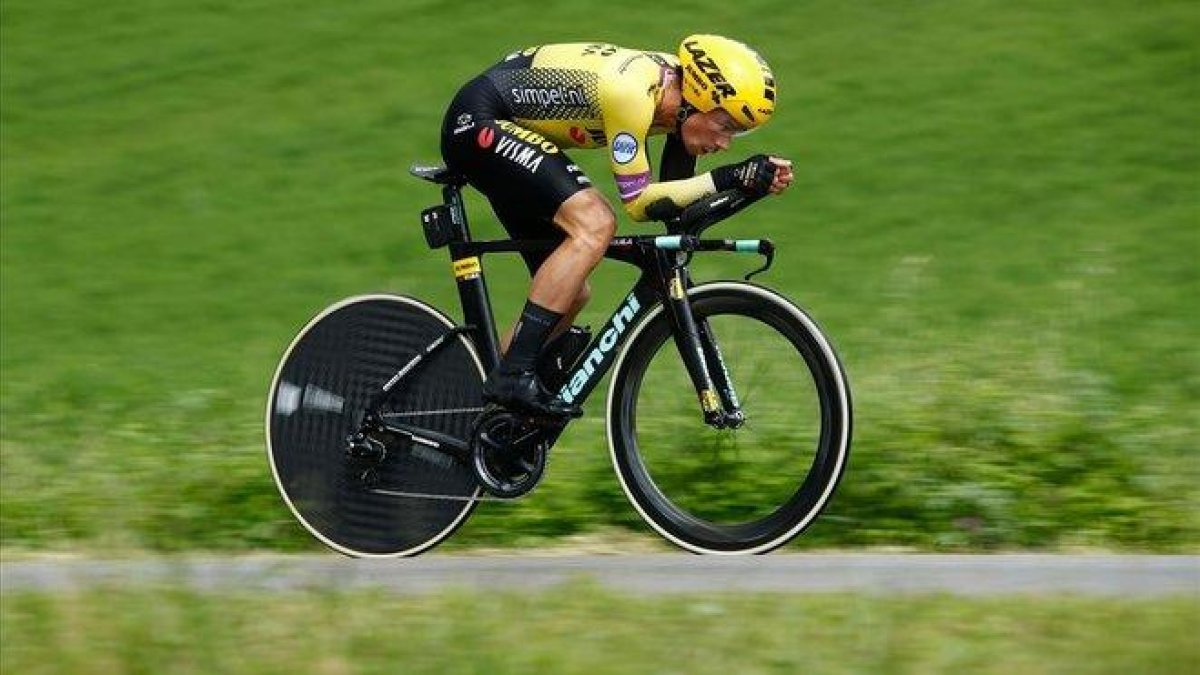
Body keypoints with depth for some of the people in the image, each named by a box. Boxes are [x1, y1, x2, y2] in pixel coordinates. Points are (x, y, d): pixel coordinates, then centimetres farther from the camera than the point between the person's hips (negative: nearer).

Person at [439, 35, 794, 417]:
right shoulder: (633, 93, -29)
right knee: (594, 224, -27)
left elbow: (671, 196, 2)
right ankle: (514, 376, -26)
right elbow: (637, 202, -24)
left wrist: (751, 180, -11)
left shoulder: (674, 85, -3)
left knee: (571, 295, 7)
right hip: (477, 122, -10)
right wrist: (725, 179, -29)